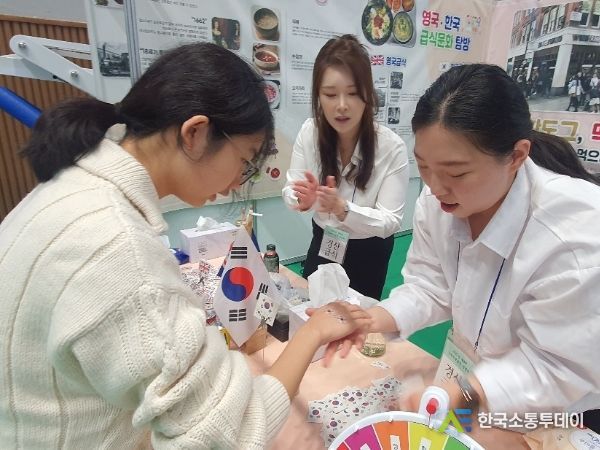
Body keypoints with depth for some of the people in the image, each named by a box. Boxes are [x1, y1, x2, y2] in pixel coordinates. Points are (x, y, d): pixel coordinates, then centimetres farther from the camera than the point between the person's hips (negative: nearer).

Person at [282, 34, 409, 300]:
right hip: (323, 240, 3)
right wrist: (302, 198, -37)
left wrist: (343, 209, -42)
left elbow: (391, 221, -24)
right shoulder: (309, 132, -15)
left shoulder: (392, 147, -25)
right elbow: (290, 191, -13)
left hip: (368, 251, -2)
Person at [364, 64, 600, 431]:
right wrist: (374, 320, -26)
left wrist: (459, 395, -36)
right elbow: (431, 288, -10)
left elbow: (558, 368, -25)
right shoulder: (438, 202, -17)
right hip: (472, 371, 4)